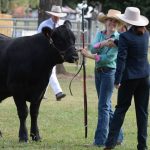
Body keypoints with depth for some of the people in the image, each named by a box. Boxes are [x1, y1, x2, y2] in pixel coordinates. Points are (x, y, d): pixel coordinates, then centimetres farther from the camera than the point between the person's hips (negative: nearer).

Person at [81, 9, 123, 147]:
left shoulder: (118, 39, -9)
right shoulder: (100, 34, 8)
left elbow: (109, 58, -17)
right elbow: (93, 48, -9)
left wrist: (90, 56, -18)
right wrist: (103, 43, -26)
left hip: (109, 72, -7)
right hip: (98, 72, 7)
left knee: (103, 106, -9)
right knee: (106, 105, 14)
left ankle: (100, 140, -8)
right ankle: (117, 136, 26)